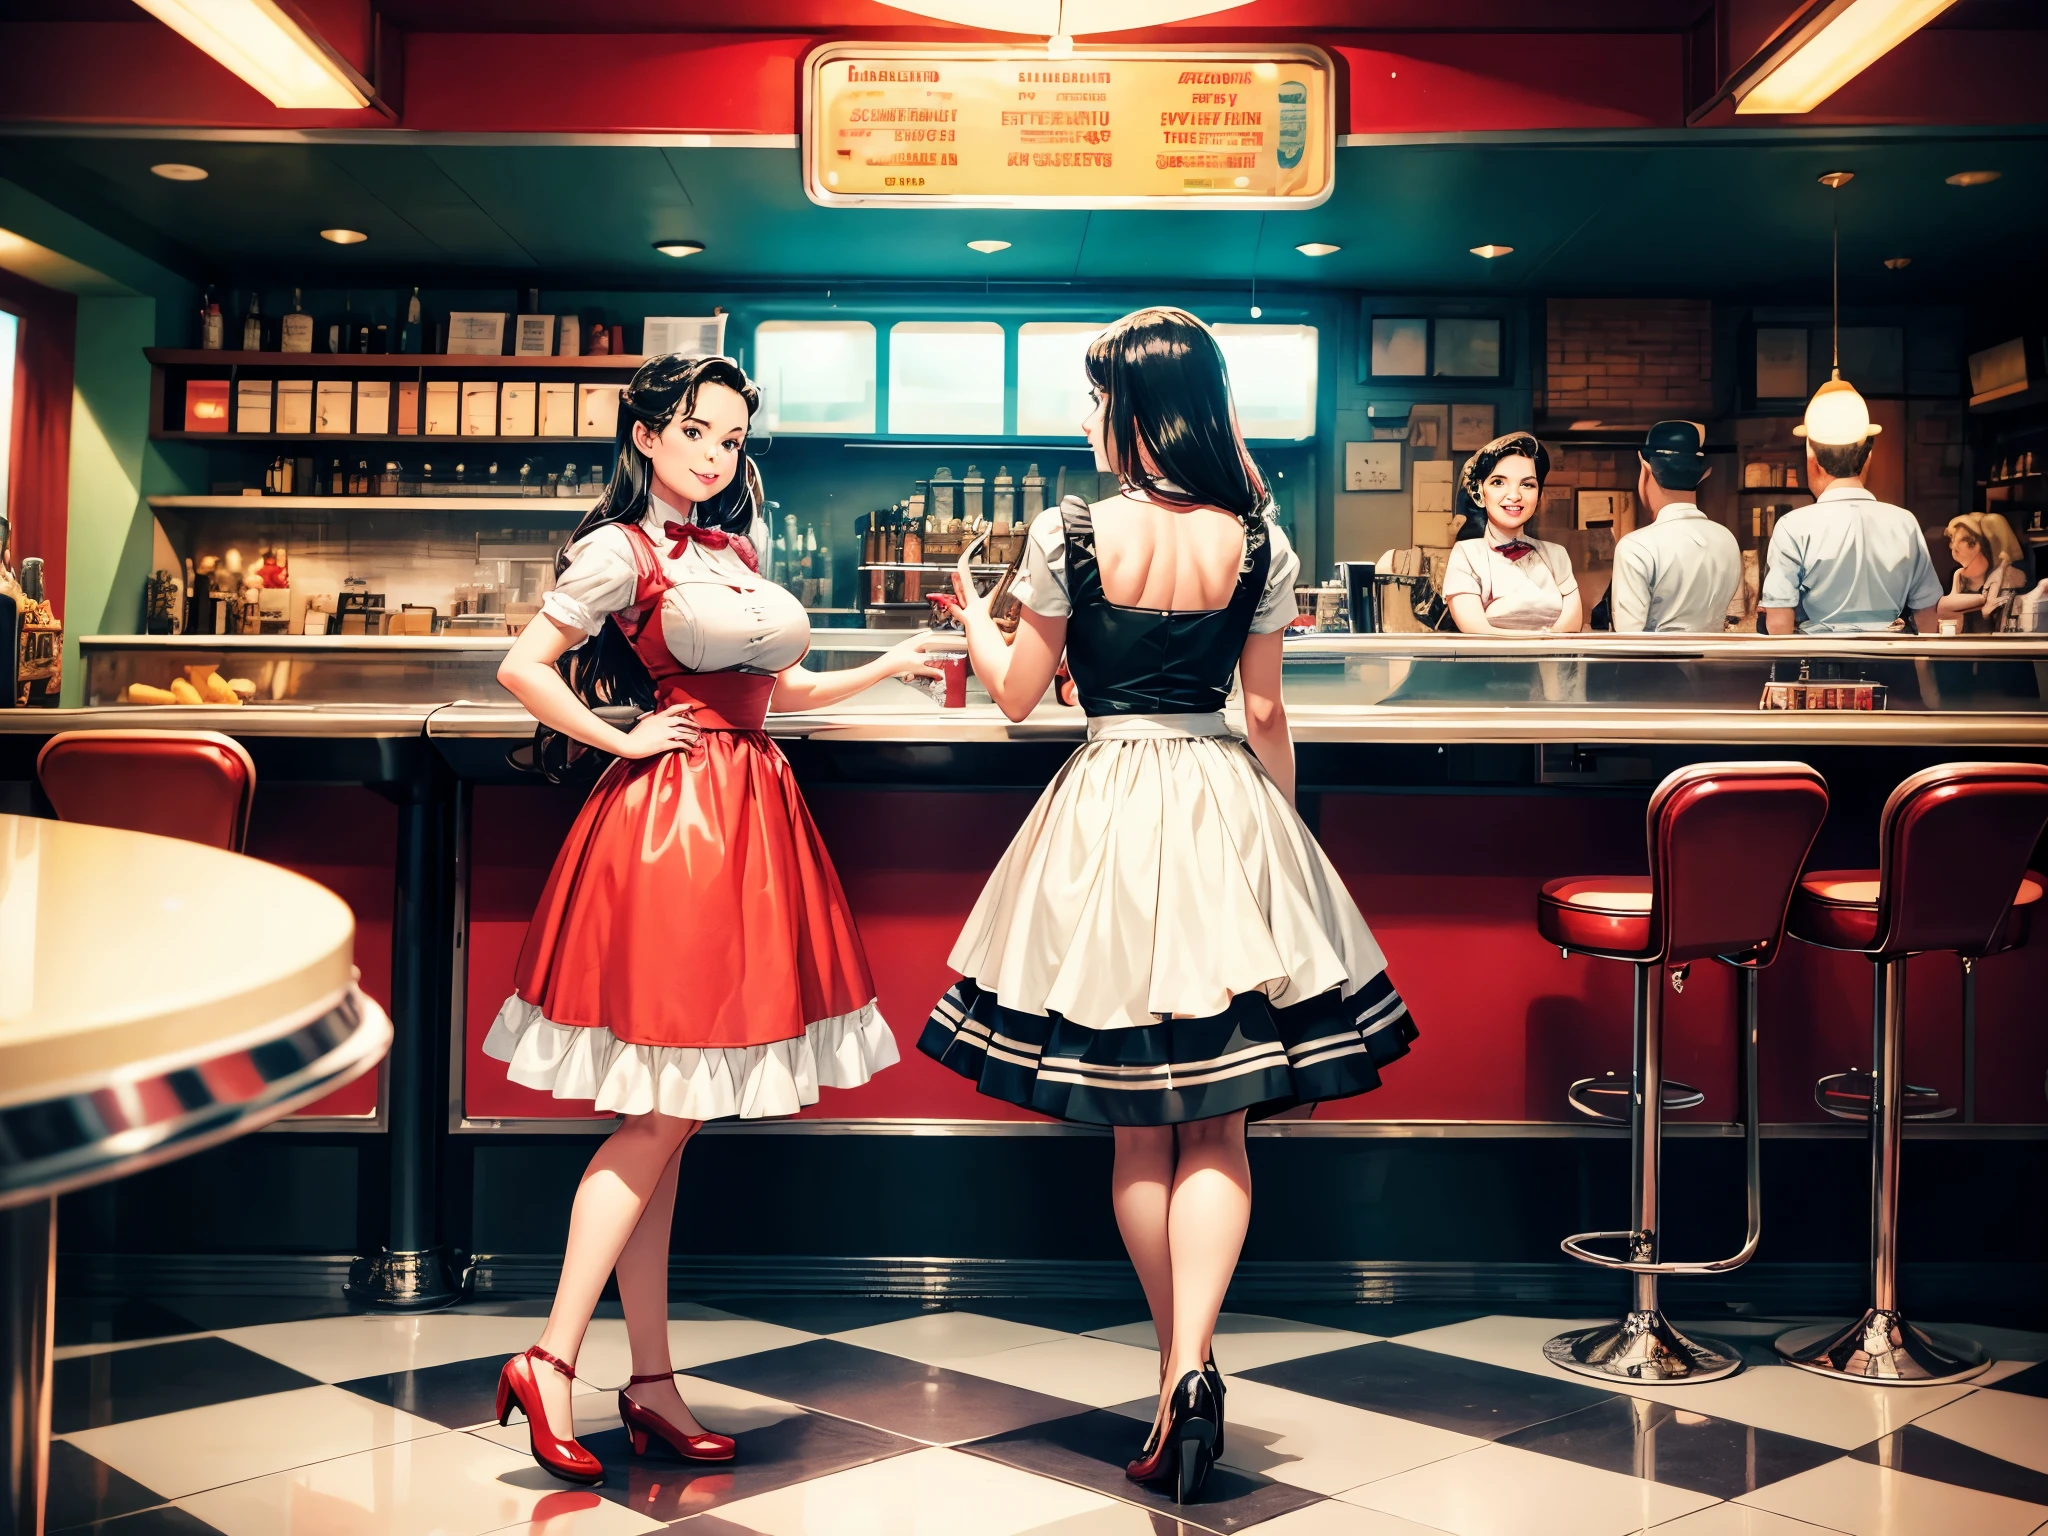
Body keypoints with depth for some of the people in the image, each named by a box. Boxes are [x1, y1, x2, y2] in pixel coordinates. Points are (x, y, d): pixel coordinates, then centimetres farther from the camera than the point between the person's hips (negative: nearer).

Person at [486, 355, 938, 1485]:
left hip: (747, 819, 7)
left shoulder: (733, 553, 17)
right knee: (661, 1118, -8)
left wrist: (890, 667, 16)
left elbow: (778, 690, 22)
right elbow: (522, 669, -11)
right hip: (666, 818, -7)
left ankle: (653, 1389, 14)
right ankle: (550, 1362, 2)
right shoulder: (621, 550, -5)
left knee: (666, 1120, 8)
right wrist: (626, 740, -9)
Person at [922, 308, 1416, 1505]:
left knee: (1140, 1131, 11)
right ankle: (1194, 1368, -9)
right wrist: (1285, 827, 16)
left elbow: (1017, 696, 1)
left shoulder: (1071, 531, -8)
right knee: (1217, 1129, 5)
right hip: (1227, 811, 1)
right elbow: (1267, 713, 2)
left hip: (1108, 813, -1)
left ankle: (1182, 1372, 19)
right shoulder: (1256, 540, -2)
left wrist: (972, 618, 21)